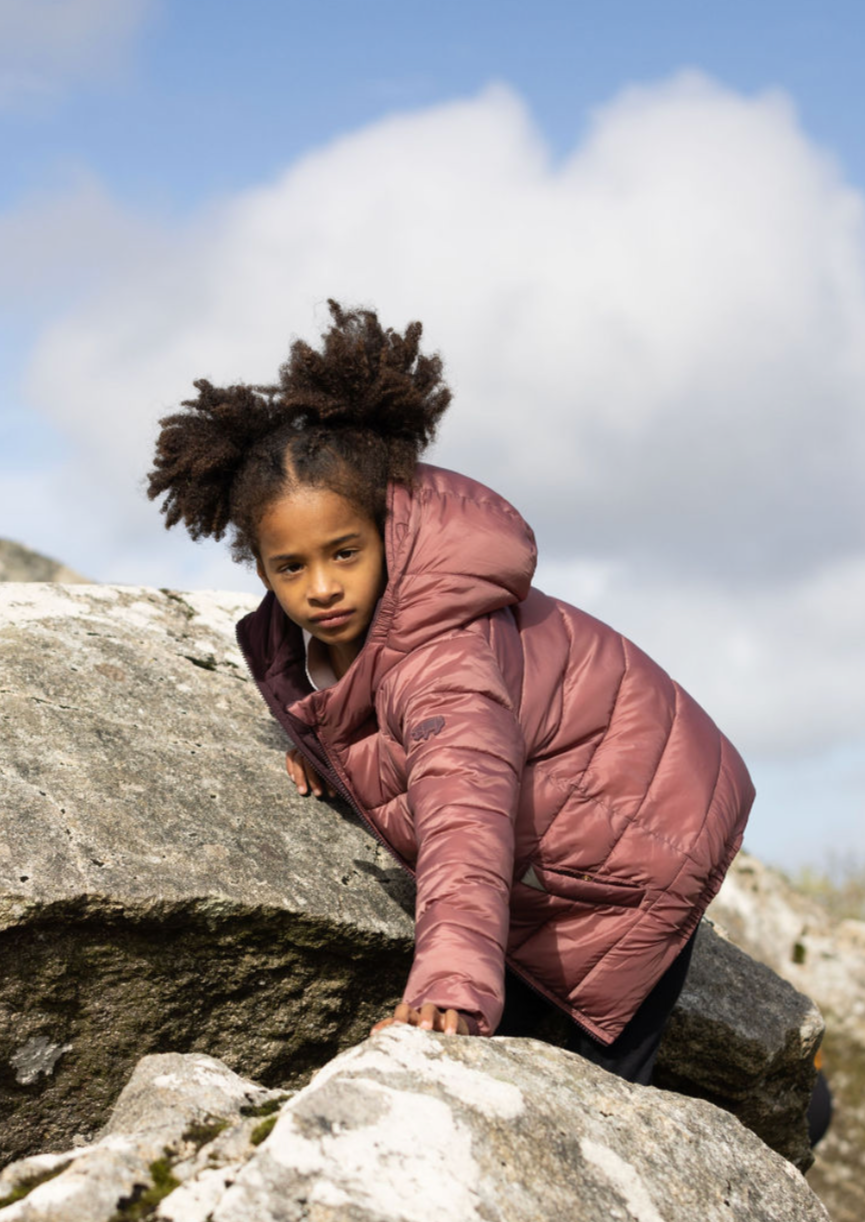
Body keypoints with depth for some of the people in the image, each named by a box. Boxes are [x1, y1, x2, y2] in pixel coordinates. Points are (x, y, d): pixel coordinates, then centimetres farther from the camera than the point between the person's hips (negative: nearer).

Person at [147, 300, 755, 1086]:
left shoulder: (444, 654, -37)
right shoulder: (337, 611, -11)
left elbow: (467, 814, -55)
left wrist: (453, 984, -68)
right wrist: (322, 744, 1)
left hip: (634, 843, -9)